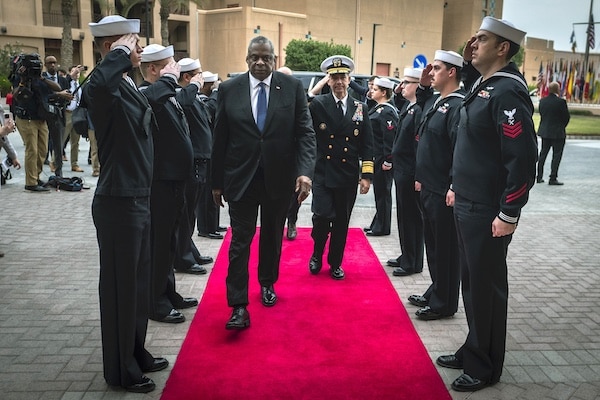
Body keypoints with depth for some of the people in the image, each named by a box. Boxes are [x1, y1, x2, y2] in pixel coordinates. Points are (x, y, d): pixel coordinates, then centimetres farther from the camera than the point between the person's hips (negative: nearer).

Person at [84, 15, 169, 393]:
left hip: (138, 199, 9)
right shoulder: (106, 88, -17)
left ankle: (136, 354, 37)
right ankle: (121, 370, 22)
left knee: (139, 282, 20)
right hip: (118, 203, -9)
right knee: (120, 286, 5)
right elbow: (94, 86, -44)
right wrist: (119, 53, -28)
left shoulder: (129, 85, 12)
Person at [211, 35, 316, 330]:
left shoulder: (293, 87, -2)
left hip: (279, 177, 1)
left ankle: (267, 283, 39)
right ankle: (239, 306, 2)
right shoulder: (229, 89, -1)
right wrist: (216, 181, 3)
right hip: (240, 177, -1)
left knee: (272, 236, 17)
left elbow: (305, 132, -5)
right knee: (240, 240, -3)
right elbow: (220, 140, 2)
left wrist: (305, 171, -19)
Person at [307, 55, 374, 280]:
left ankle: (335, 263, 28)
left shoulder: (361, 108, 7)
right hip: (323, 174, -2)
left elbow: (367, 144, 5)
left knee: (341, 222, 10)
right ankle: (317, 255, 17)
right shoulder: (317, 104, -1)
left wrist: (367, 174, 0)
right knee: (322, 216, -13)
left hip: (348, 176, 3)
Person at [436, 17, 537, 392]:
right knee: (472, 282, 18)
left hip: (488, 213, -9)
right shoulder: (482, 85, 12)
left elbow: (523, 159, -23)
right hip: (468, 206, 9)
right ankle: (473, 351, 34)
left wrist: (509, 214, -21)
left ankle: (485, 368, 20)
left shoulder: (507, 92, -18)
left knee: (486, 287, 4)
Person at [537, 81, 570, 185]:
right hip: (558, 133, -6)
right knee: (556, 155, 3)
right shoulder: (561, 102, -16)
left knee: (543, 154, 15)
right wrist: (562, 126, 9)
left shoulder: (542, 101, 0)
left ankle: (539, 177, 19)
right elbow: (567, 117, -9)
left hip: (544, 132, 6)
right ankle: (553, 178, 3)